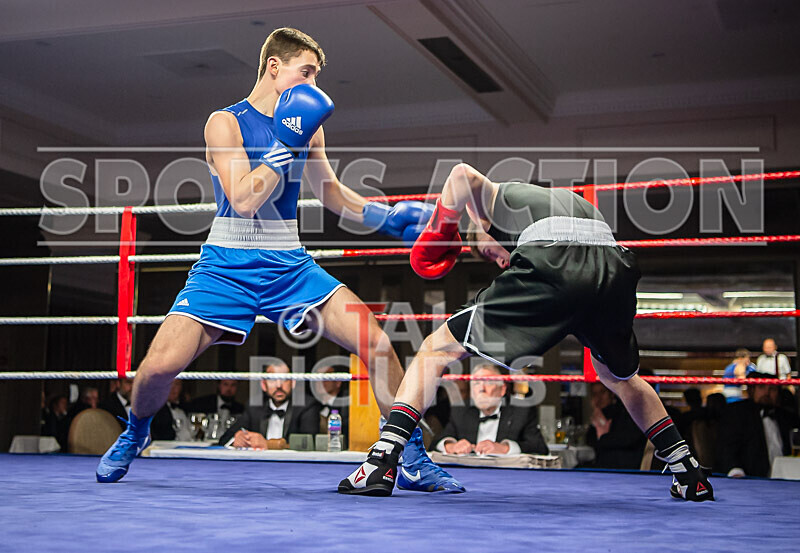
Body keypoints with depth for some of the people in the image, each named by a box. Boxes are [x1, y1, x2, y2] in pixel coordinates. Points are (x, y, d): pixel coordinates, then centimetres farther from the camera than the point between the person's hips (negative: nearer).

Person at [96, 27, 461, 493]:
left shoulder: (305, 124, 9)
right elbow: (243, 199, -19)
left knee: (379, 345, -13)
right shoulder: (225, 122, -6)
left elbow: (332, 194, 21)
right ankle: (135, 434, 20)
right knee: (160, 365, -17)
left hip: (290, 265, 4)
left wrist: (389, 218, 10)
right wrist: (285, 144, -18)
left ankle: (414, 461, 2)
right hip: (227, 266, -4)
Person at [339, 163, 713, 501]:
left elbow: (465, 174, 7)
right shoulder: (570, 200, 44)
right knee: (621, 379, 35)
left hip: (551, 270, -5)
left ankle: (382, 462, -2)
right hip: (616, 273, 6)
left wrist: (439, 226, 18)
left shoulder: (495, 199, 29)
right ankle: (691, 476, 35)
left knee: (437, 349, 9)